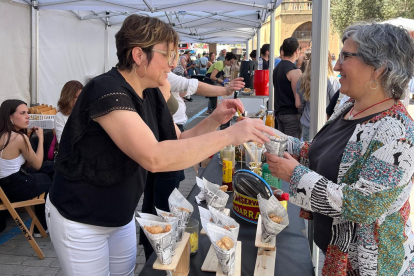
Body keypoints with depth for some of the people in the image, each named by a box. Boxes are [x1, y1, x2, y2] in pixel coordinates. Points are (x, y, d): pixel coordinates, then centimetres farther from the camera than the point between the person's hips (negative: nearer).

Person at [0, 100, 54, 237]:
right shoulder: (19, 138, -23)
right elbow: (37, 164, -10)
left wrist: (27, 136, 5)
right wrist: (41, 138, -5)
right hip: (15, 187, -8)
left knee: (50, 166, 20)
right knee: (52, 180, 19)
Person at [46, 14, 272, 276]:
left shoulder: (152, 94, -3)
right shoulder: (107, 91, -29)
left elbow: (178, 141, 5)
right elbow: (154, 158, -40)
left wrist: (214, 120, -12)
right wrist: (229, 135, -38)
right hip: (80, 222, -7)